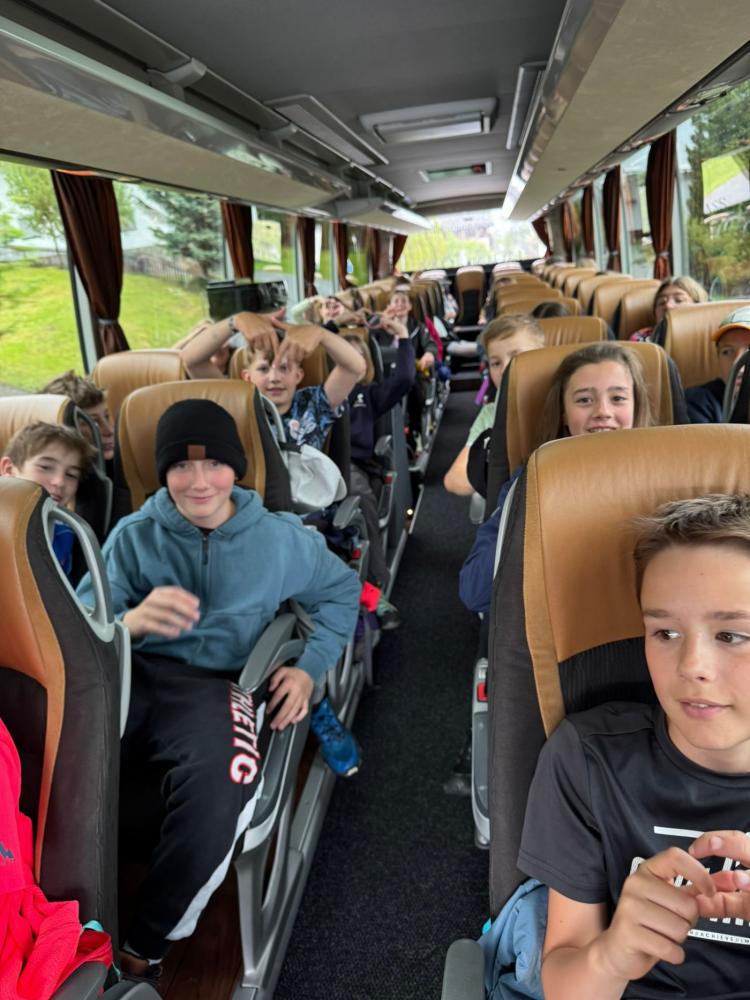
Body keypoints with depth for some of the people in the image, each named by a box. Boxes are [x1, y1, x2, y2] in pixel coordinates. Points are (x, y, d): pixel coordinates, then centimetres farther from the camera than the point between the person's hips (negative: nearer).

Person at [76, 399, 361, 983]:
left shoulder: (280, 537, 10)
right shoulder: (134, 536, 9)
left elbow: (341, 592, 22)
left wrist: (309, 669, 8)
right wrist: (131, 620, -24)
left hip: (215, 683, 0)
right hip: (130, 673, 1)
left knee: (221, 783, -35)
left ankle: (146, 946, -9)